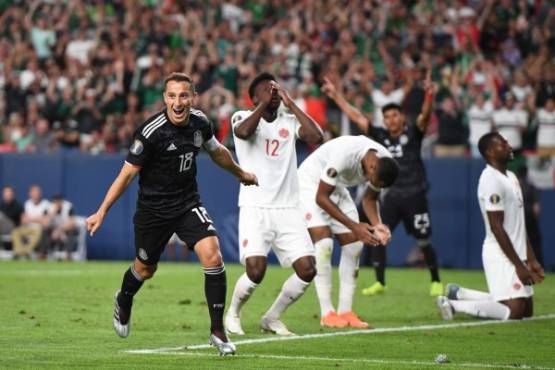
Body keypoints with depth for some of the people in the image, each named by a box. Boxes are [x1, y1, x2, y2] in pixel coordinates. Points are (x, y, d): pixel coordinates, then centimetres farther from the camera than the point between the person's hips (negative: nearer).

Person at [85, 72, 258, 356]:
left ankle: (217, 331, -7)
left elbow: (216, 151, 16)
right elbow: (127, 173, -15)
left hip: (188, 204, 3)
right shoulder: (151, 131, -23)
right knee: (145, 269, 15)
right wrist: (101, 212, -16)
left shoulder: (200, 123, -7)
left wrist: (241, 174, 31)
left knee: (212, 257, -17)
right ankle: (123, 301, 52)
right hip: (153, 209, -3)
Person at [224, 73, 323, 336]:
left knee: (307, 269, -7)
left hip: (288, 209, 4)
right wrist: (264, 104, -12)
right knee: (256, 270, -18)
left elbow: (316, 137, -8)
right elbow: (243, 131, -23)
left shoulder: (290, 122, 12)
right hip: (255, 208, -4)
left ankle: (272, 318, 15)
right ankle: (232, 315, 11)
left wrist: (290, 104, -3)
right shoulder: (243, 117, 2)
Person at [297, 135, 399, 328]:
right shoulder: (344, 154, -39)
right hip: (310, 184, -7)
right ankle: (327, 314, -15)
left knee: (354, 245, -3)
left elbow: (369, 198, 1)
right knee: (324, 243, -20)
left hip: (337, 189, 7)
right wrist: (354, 226, -31)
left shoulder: (385, 163, -17)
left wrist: (377, 225, -20)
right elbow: (321, 197, -29)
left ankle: (345, 311, 0)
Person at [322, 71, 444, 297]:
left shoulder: (412, 133, -1)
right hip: (391, 197, 4)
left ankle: (436, 282, 18)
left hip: (414, 196, -4)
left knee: (424, 242, 2)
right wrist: (336, 96, 5)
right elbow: (356, 117, 8)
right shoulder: (381, 136, 8)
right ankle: (379, 283, 5)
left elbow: (425, 116, -19)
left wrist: (429, 95, -38)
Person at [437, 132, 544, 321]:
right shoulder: (491, 180, -17)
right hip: (500, 255, -10)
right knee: (514, 311, -15)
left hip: (516, 254, 10)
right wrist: (519, 265, -18)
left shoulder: (511, 177, 14)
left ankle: (459, 294, 21)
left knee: (527, 310, 14)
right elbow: (497, 228, -19)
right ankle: (454, 305, -5)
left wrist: (531, 260, 14)